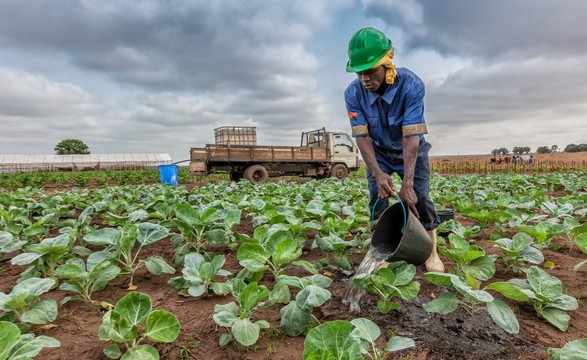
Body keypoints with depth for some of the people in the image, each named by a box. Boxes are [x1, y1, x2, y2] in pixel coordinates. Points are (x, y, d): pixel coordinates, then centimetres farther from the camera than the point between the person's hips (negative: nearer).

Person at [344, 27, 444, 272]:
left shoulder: (411, 85, -32)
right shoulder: (353, 93, -24)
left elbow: (412, 137, -34)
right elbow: (362, 137, -22)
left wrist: (407, 184, -38)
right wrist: (378, 174, -33)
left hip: (411, 151, -2)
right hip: (378, 152, 2)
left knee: (419, 198, -5)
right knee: (377, 197, -6)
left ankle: (431, 252, 13)